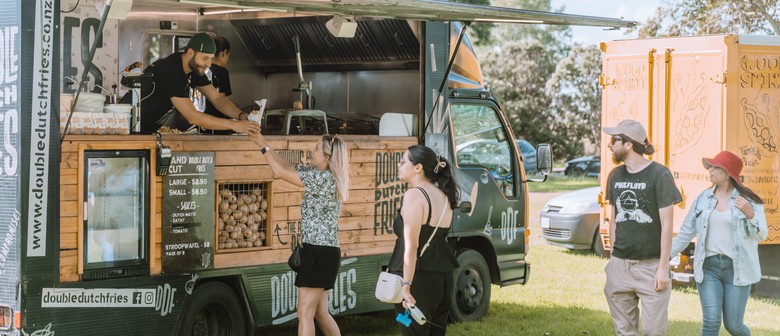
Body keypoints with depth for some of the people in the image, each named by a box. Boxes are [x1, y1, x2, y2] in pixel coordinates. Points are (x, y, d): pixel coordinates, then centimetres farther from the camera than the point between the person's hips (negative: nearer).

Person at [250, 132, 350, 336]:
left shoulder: (323, 178, -16)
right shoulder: (322, 176, 11)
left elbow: (281, 172, -11)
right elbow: (289, 168, 18)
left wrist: (264, 148, 0)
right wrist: (265, 145, 13)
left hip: (319, 252, -10)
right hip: (324, 252, 10)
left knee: (305, 314, -8)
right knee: (320, 313, 15)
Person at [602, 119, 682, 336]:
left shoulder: (659, 174, -7)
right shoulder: (615, 176, 9)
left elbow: (666, 224, -7)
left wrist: (663, 267, -10)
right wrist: (614, 257, 11)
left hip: (651, 266, -5)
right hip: (619, 267, 5)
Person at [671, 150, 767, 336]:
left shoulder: (749, 200, -2)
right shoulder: (703, 198, 6)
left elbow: (761, 235, -9)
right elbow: (686, 232, 10)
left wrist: (750, 214, -27)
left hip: (737, 268, -2)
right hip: (708, 266, 2)